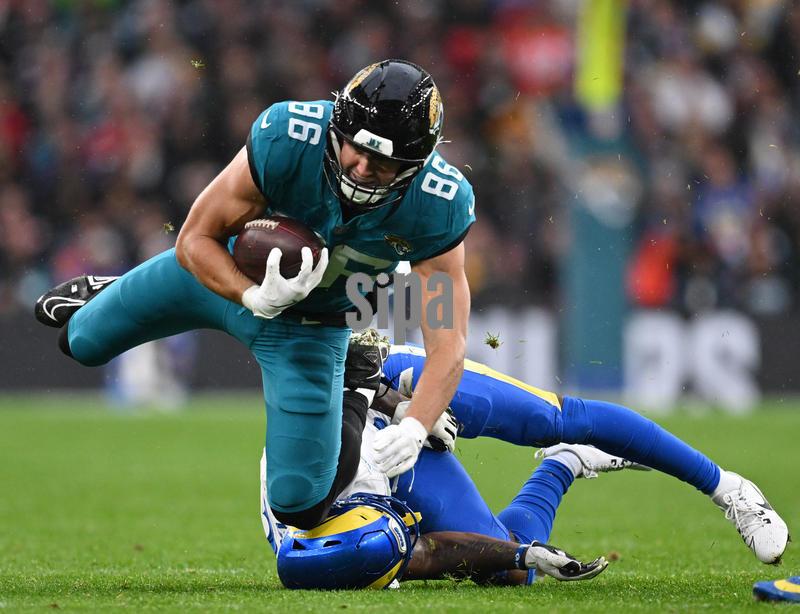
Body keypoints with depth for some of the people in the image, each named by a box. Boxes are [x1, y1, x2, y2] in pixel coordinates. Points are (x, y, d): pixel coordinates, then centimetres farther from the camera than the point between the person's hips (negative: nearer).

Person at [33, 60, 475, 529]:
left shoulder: (436, 209, -34)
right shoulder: (286, 141, -37)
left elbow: (448, 342, -31)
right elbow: (196, 240, -25)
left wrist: (415, 428, -49)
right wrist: (255, 298, -43)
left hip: (310, 326, -1)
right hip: (227, 272, 1)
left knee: (300, 503, -4)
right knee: (83, 342, 17)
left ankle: (353, 395, 28)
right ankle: (103, 297, 56)